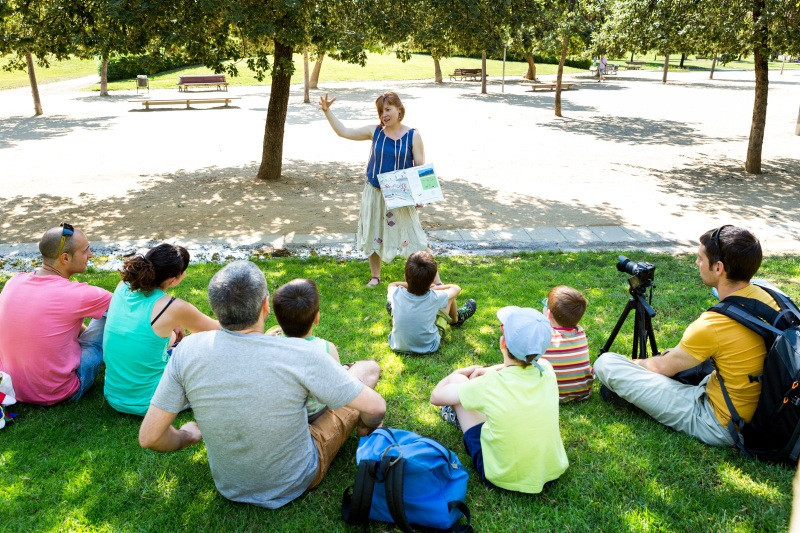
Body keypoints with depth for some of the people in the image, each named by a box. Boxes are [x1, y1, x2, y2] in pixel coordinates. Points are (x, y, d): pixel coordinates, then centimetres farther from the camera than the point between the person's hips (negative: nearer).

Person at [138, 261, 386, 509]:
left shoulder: (187, 351, -21)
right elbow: (375, 407, -23)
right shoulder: (298, 354, -31)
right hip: (297, 482, -3)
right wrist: (367, 427, 1)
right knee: (368, 368, 13)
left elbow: (149, 437, -14)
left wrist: (187, 436, 8)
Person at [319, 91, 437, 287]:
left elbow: (420, 167, -6)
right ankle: (375, 276, 31)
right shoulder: (375, 132, 0)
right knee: (373, 235, 12)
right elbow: (343, 131, 6)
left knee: (413, 236, -2)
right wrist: (327, 111, -1)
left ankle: (434, 279, 8)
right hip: (374, 194, 3)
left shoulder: (413, 136, -7)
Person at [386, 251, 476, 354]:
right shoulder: (434, 297, -26)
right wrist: (435, 287, 6)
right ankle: (455, 319, 42)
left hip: (397, 346, 1)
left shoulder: (396, 294, -23)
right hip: (428, 347, -1)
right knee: (450, 295, 10)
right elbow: (456, 288, -4)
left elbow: (392, 284, 5)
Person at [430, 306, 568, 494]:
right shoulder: (546, 371, -14)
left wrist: (460, 373, 10)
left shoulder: (488, 385, -26)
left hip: (503, 479, -4)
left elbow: (436, 397, -9)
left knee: (456, 379, 5)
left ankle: (460, 412, 37)